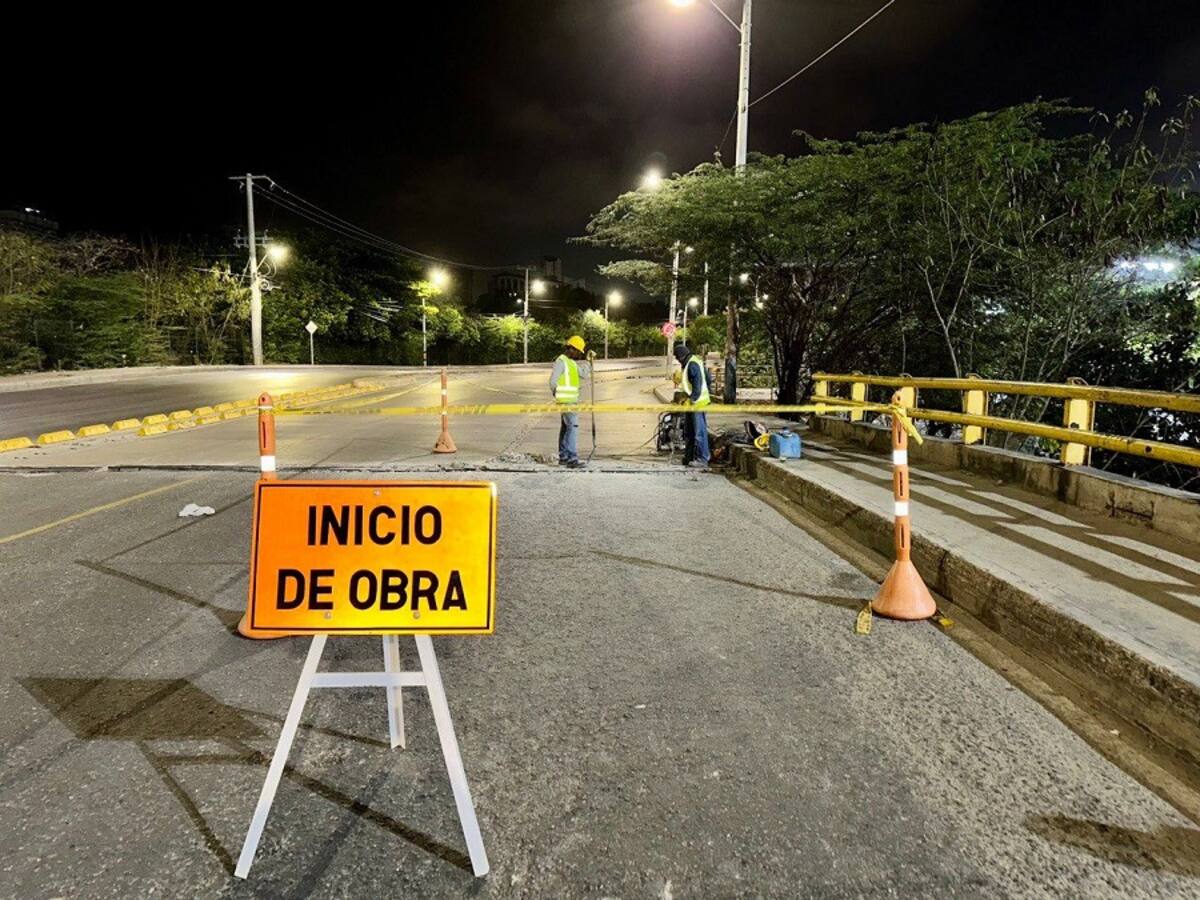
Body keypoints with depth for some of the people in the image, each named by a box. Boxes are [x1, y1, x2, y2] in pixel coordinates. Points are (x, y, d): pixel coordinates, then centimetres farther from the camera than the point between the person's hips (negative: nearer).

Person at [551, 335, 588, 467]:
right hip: (566, 401, -10)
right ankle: (572, 460, -19)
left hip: (572, 401, 10)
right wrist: (558, 396, -9)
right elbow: (553, 381, -15)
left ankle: (563, 457, 20)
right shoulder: (561, 361, -12)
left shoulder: (572, 362, 17)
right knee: (573, 428, -16)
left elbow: (584, 375, 14)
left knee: (566, 428, 13)